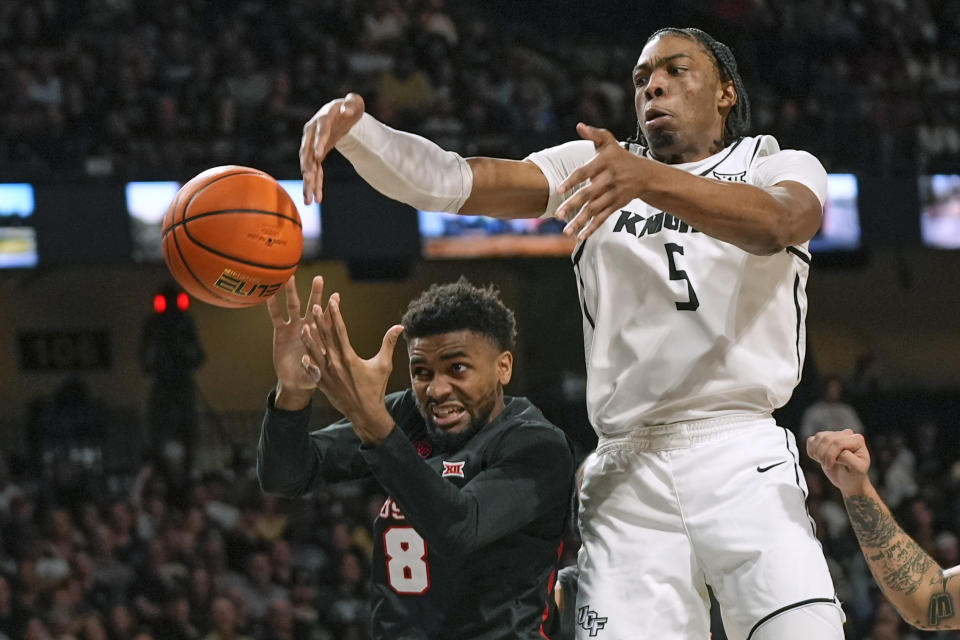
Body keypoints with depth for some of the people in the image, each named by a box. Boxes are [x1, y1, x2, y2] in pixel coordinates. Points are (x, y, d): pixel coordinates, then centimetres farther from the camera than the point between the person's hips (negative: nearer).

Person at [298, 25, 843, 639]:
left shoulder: (784, 169, 9)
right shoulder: (595, 166, 16)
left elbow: (774, 223, -17)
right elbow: (454, 183, 1)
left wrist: (648, 181, -34)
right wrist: (354, 129, -18)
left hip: (742, 457, -2)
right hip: (627, 472, 2)